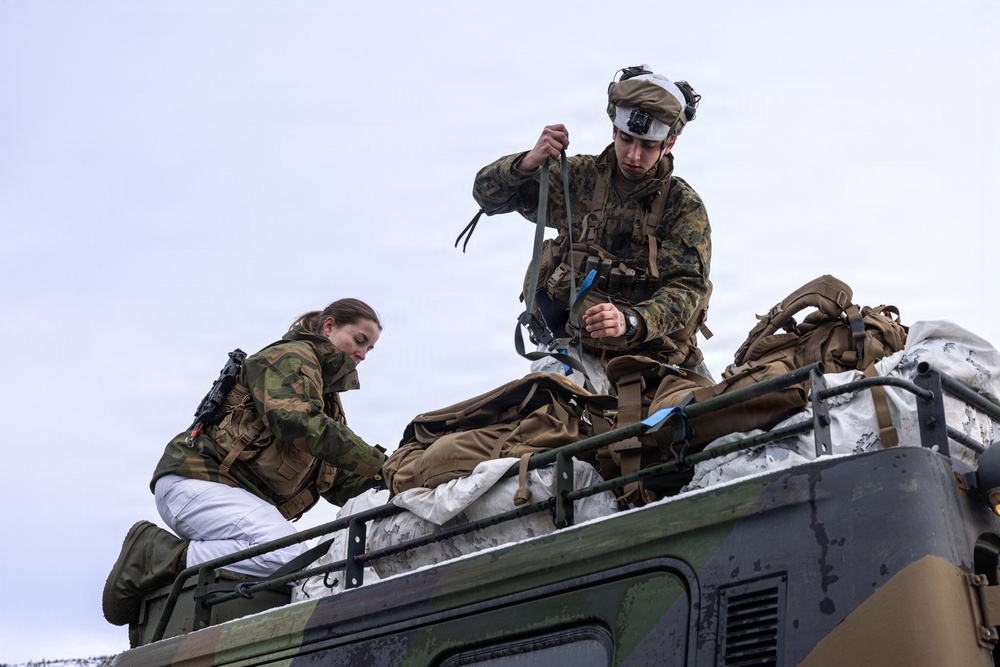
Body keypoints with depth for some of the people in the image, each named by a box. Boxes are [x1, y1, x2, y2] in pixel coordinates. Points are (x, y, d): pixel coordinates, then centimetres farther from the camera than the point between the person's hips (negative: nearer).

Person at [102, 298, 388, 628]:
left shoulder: (328, 397, 26)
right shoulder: (293, 357, -1)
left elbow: (340, 485, 17)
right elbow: (294, 420, -23)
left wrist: (378, 478, -3)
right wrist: (377, 464, -25)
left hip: (246, 499, 9)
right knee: (288, 557, -30)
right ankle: (158, 559, -17)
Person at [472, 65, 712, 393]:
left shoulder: (684, 207, 2)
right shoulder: (581, 178, 7)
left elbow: (686, 289, -10)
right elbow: (488, 193, 10)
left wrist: (630, 322, -31)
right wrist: (529, 162, -12)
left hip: (651, 351, 2)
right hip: (577, 347, -1)